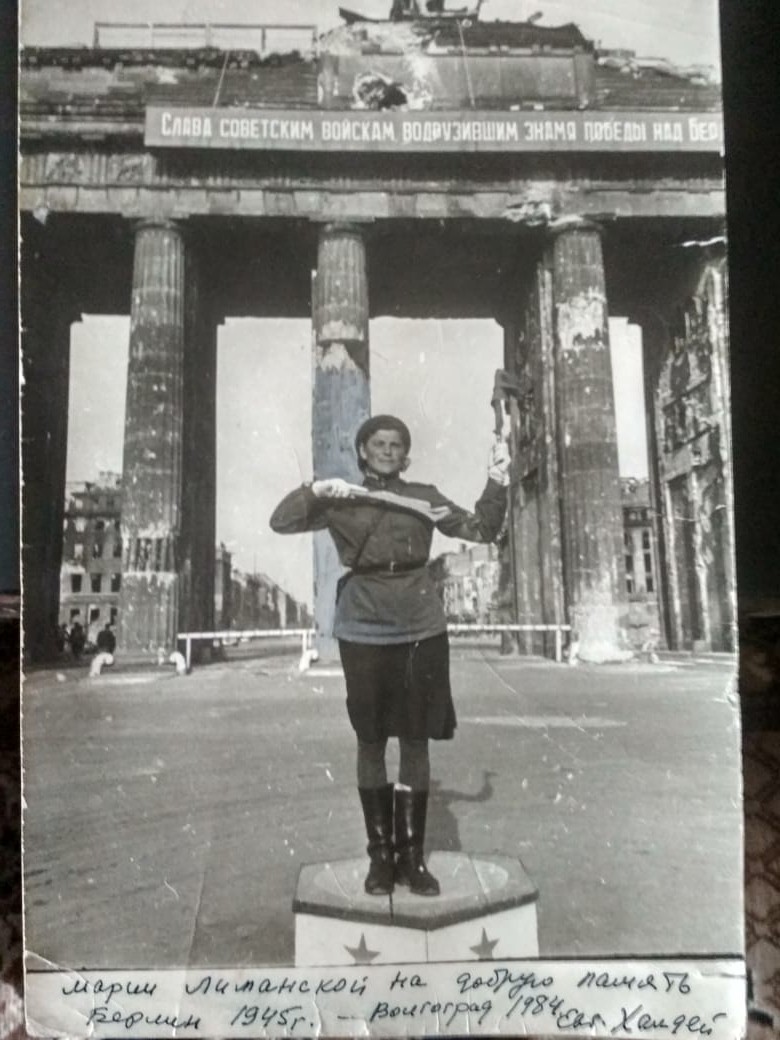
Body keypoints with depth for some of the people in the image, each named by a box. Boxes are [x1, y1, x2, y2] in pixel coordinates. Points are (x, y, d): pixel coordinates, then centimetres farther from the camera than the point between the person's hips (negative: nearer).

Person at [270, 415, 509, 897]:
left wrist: (497, 483, -8)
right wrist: (316, 489, -18)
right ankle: (381, 853, 20)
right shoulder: (341, 501, 5)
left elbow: (482, 529, 5)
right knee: (371, 741, 7)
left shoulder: (425, 498, 6)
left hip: (421, 631, 1)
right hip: (364, 634, 0)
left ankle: (413, 855, 18)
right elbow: (282, 522, -3)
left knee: (416, 741, 6)